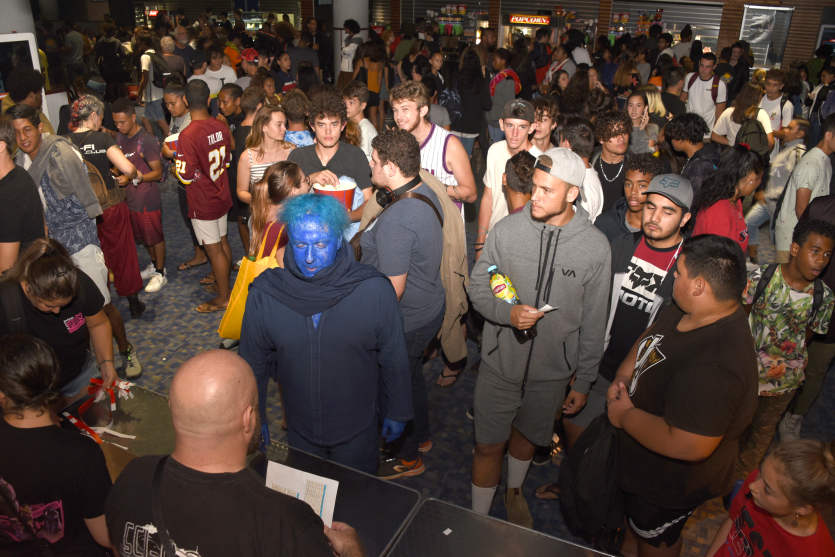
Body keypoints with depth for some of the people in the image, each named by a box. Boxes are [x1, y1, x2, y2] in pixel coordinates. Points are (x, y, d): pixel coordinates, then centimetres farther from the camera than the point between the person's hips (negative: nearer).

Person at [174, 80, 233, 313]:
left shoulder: (187, 135, -24)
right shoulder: (220, 127, -4)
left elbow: (186, 175, -22)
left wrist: (172, 155, -6)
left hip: (203, 202, -7)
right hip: (221, 195, 7)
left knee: (214, 248, 4)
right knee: (222, 242, 20)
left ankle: (223, 297, 16)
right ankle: (223, 283, 37)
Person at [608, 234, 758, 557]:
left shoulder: (715, 367, -41)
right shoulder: (684, 311, -11)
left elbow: (688, 446, -41)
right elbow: (648, 340, 8)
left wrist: (624, 416, -27)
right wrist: (622, 378, -9)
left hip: (670, 480, -8)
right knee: (635, 519, 35)